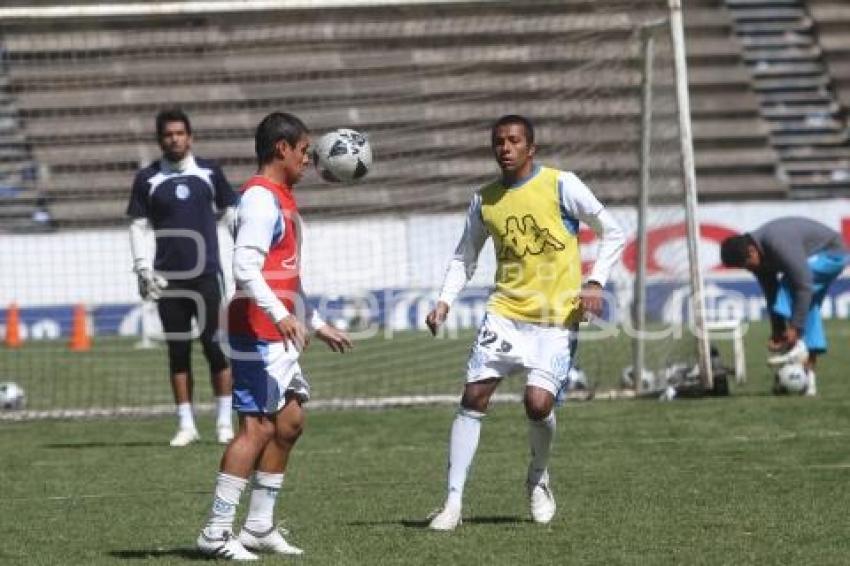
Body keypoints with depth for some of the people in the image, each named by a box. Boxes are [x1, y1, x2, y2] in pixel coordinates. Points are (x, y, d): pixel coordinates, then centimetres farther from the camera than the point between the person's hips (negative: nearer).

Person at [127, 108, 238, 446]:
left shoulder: (209, 173, 5)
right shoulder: (147, 179, 5)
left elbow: (230, 213, 11)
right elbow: (138, 226, 6)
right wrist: (143, 269, -3)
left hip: (206, 274, -1)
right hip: (168, 279, 1)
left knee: (215, 347, -3)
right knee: (178, 351, 3)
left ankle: (224, 422, 5)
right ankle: (186, 425, 9)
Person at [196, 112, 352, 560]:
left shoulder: (280, 200, 20)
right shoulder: (261, 198, -12)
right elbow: (245, 267, -24)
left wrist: (318, 325, 31)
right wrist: (280, 314, -33)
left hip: (279, 337, 10)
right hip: (259, 334, -10)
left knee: (289, 422, 11)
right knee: (258, 426, -12)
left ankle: (259, 526, 15)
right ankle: (216, 532, -11)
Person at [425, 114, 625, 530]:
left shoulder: (561, 185, -5)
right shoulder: (484, 200, 7)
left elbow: (613, 233, 1)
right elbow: (464, 257, 18)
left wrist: (596, 283, -11)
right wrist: (445, 301, 3)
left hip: (556, 319, -4)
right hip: (505, 312, 4)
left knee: (538, 402, -17)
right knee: (473, 397, -7)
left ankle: (539, 479, 14)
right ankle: (453, 501, -2)